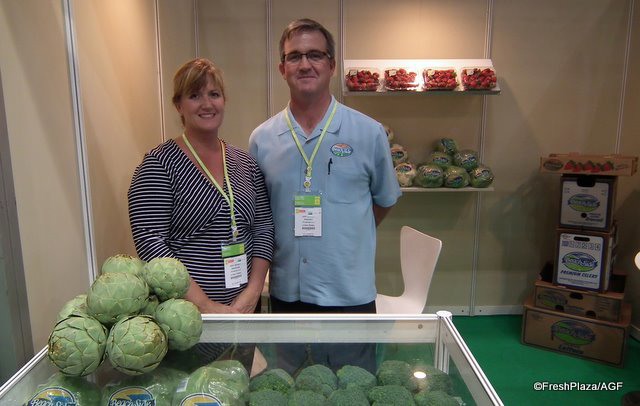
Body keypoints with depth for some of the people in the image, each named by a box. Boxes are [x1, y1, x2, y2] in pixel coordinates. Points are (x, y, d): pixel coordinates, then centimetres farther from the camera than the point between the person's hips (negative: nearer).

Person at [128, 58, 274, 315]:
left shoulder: (246, 163, 5)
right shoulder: (159, 164, -9)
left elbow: (264, 228, 4)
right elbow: (149, 242, -16)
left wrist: (253, 292, -7)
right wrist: (205, 305, -19)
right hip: (182, 311, -4)